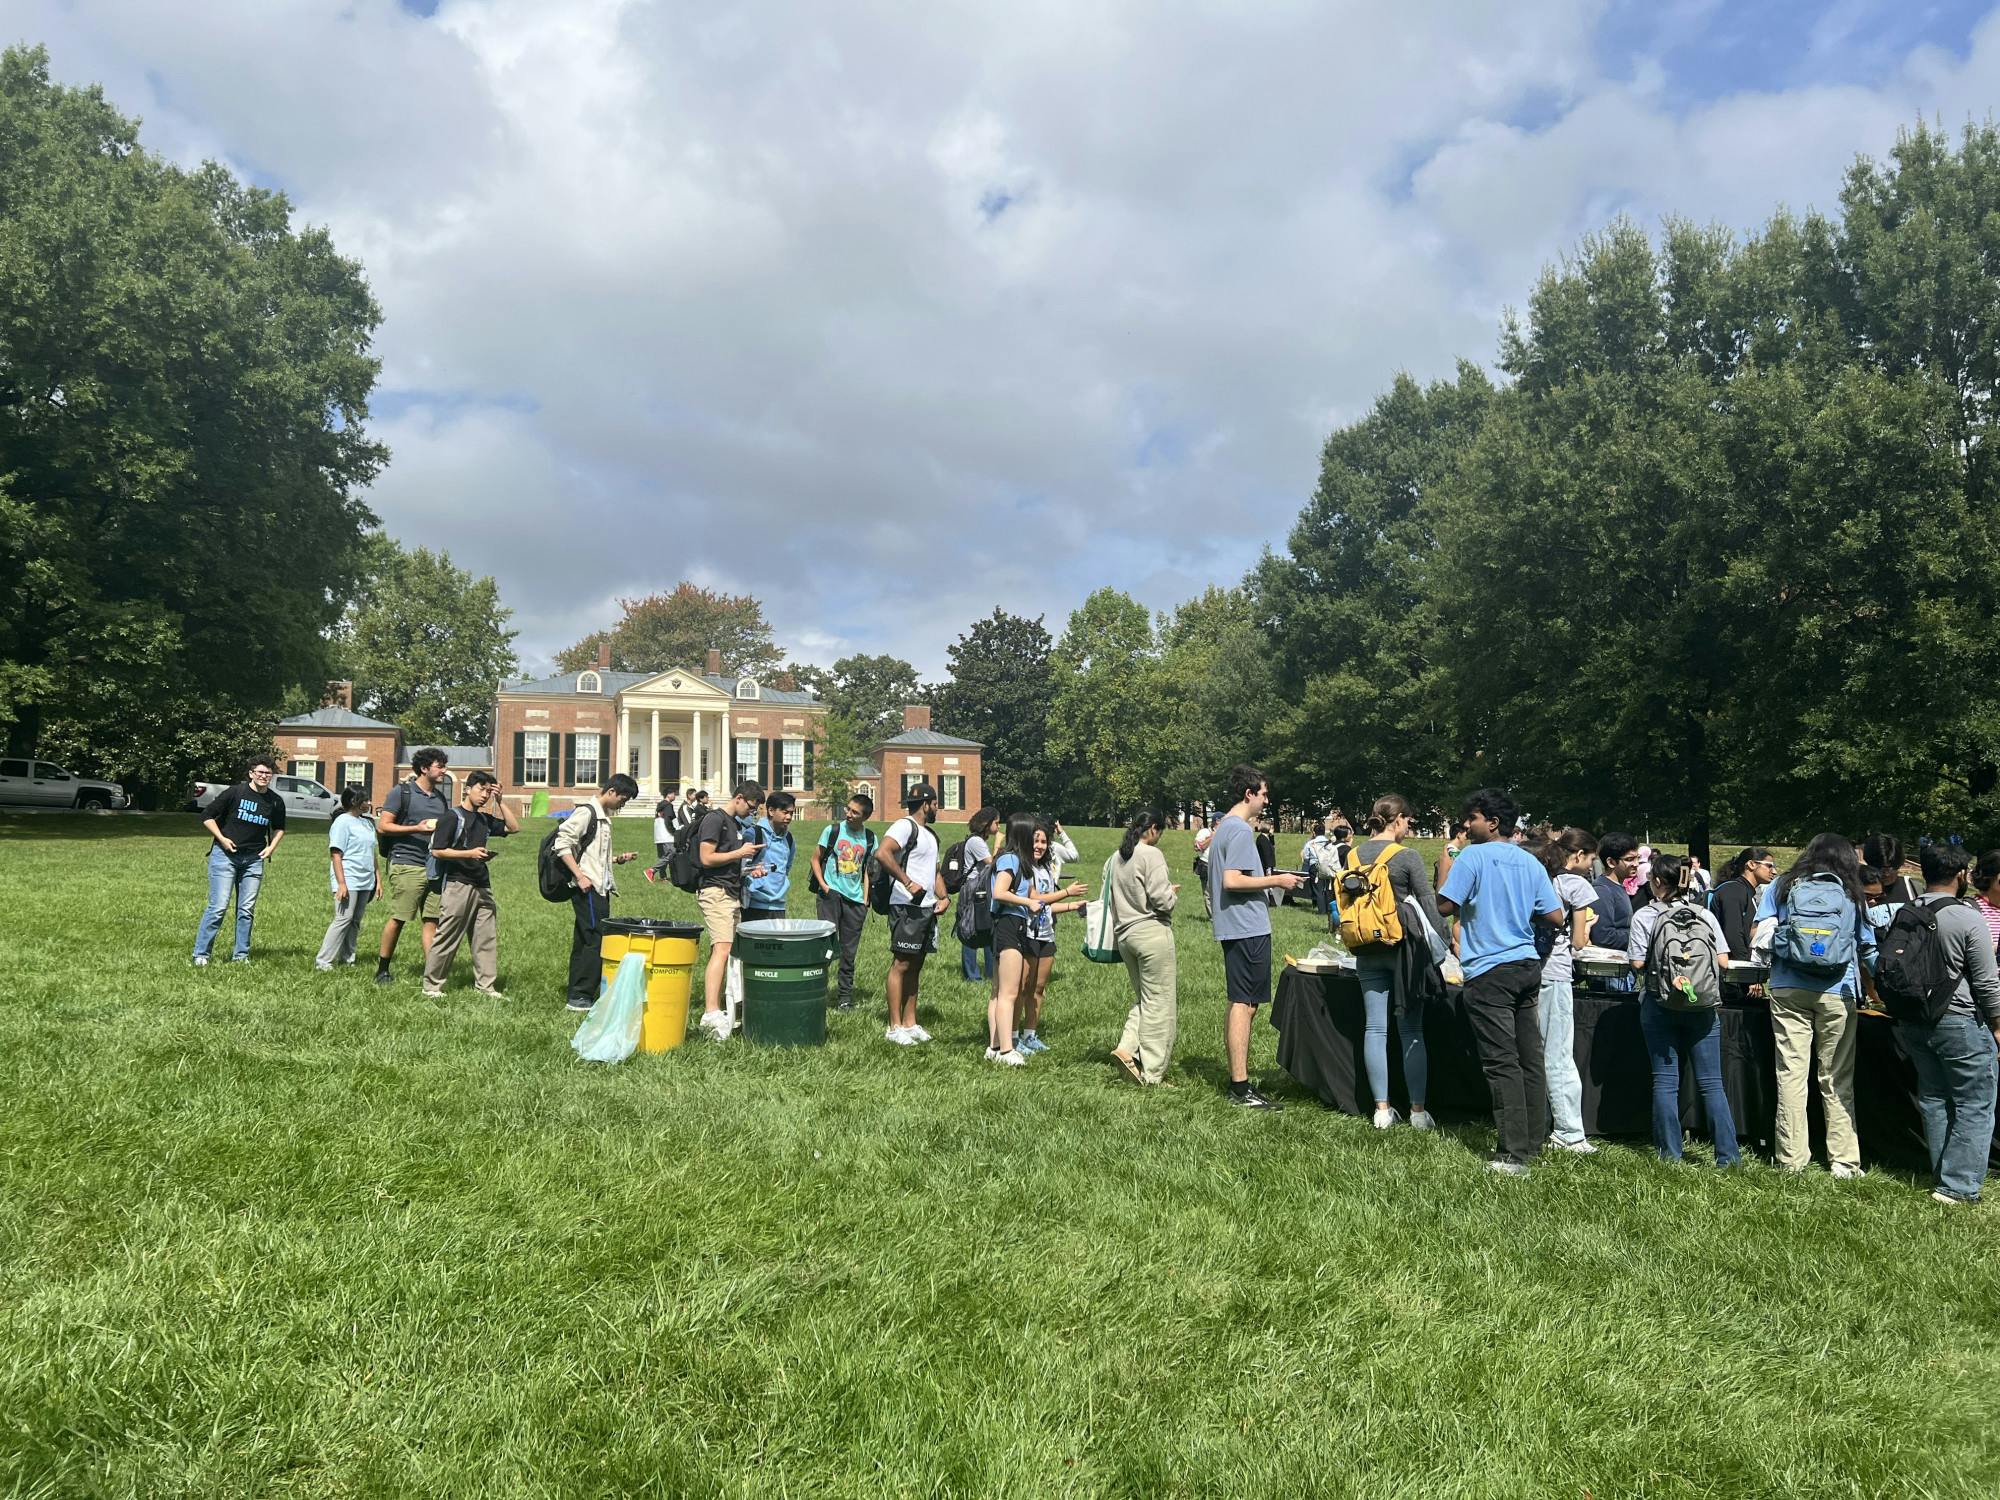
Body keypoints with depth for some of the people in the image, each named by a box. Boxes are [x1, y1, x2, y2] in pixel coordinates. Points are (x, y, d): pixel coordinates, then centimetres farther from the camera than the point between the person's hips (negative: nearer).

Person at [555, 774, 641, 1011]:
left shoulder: (603, 817, 19)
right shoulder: (585, 813, -10)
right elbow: (562, 844, -17)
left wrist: (618, 859, 10)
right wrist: (580, 876, -21)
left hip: (599, 888, 10)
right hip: (588, 888, -10)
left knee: (584, 942, 11)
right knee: (597, 941, -9)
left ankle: (576, 996, 16)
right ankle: (580, 996, -4)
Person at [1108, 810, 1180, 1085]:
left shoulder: (1115, 858, 11)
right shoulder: (1151, 854, -11)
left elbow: (1109, 898, 16)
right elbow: (1160, 898, -18)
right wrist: (1173, 892, 3)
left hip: (1124, 934, 8)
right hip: (1152, 931, -8)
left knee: (1143, 998, 19)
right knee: (1159, 1002, 0)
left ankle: (1127, 1048, 0)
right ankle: (1153, 1074, 2)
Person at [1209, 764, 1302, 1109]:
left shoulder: (1223, 828, 16)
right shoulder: (1241, 830, -15)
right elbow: (1232, 881, -24)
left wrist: (1268, 880, 21)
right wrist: (1275, 880, -14)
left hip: (1234, 928, 10)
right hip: (1248, 928, -10)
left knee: (1240, 1004, 13)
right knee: (1244, 1005, -8)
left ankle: (1238, 1081, 19)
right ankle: (1241, 1087, -5)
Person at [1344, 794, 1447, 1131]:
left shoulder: (1352, 856, 5)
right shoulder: (1407, 857, -10)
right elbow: (1429, 904, -9)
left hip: (1368, 951, 4)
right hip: (1404, 947, -4)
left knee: (1375, 1028, 6)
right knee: (1412, 1030, 4)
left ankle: (1382, 1109, 9)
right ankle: (1418, 1110, 8)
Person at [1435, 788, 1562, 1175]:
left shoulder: (1472, 857, -9)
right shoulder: (1530, 863, 9)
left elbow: (1445, 905, -12)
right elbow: (1555, 917, 7)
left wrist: (1446, 862, 3)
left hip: (1490, 972, -6)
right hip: (1528, 966, 6)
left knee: (1501, 1063, -5)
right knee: (1530, 1059, 10)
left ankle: (1514, 1154, -5)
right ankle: (1531, 1142, 17)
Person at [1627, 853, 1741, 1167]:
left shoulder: (1644, 916, -6)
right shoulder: (1705, 914, 1)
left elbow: (1637, 963, -8)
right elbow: (1723, 961, 0)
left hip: (1660, 1003, -2)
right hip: (1702, 1004, 2)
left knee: (1665, 1081, 5)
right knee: (1711, 1082, 6)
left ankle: (1670, 1151, 7)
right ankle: (1728, 1153, 3)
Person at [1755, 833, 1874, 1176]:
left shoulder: (1781, 887, 9)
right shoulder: (1853, 896, 10)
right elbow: (1868, 950, 10)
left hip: (1788, 990, 0)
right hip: (1837, 993, 0)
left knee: (1791, 1074, 1)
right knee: (1837, 1079, 7)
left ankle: (1791, 1159, 2)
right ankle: (1843, 1160, 9)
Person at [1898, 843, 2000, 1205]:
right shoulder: (1968, 918, -16)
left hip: (1913, 1022, 6)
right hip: (1959, 1022, -6)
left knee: (1933, 1100, 14)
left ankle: (1943, 1179, 21)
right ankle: (1958, 1187, 0)